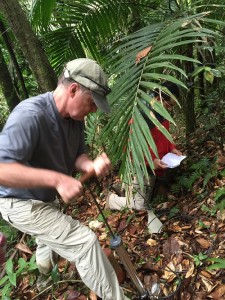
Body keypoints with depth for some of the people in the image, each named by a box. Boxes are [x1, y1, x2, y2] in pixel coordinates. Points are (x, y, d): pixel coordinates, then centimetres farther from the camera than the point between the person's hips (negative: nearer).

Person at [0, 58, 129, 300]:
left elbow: (76, 155, -4)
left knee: (55, 229, 37)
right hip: (22, 203, -9)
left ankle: (44, 261, 71)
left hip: (46, 198, 9)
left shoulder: (75, 117, -8)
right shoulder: (30, 115, -35)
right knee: (84, 241, -16)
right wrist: (57, 179, -45)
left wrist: (91, 165, -28)